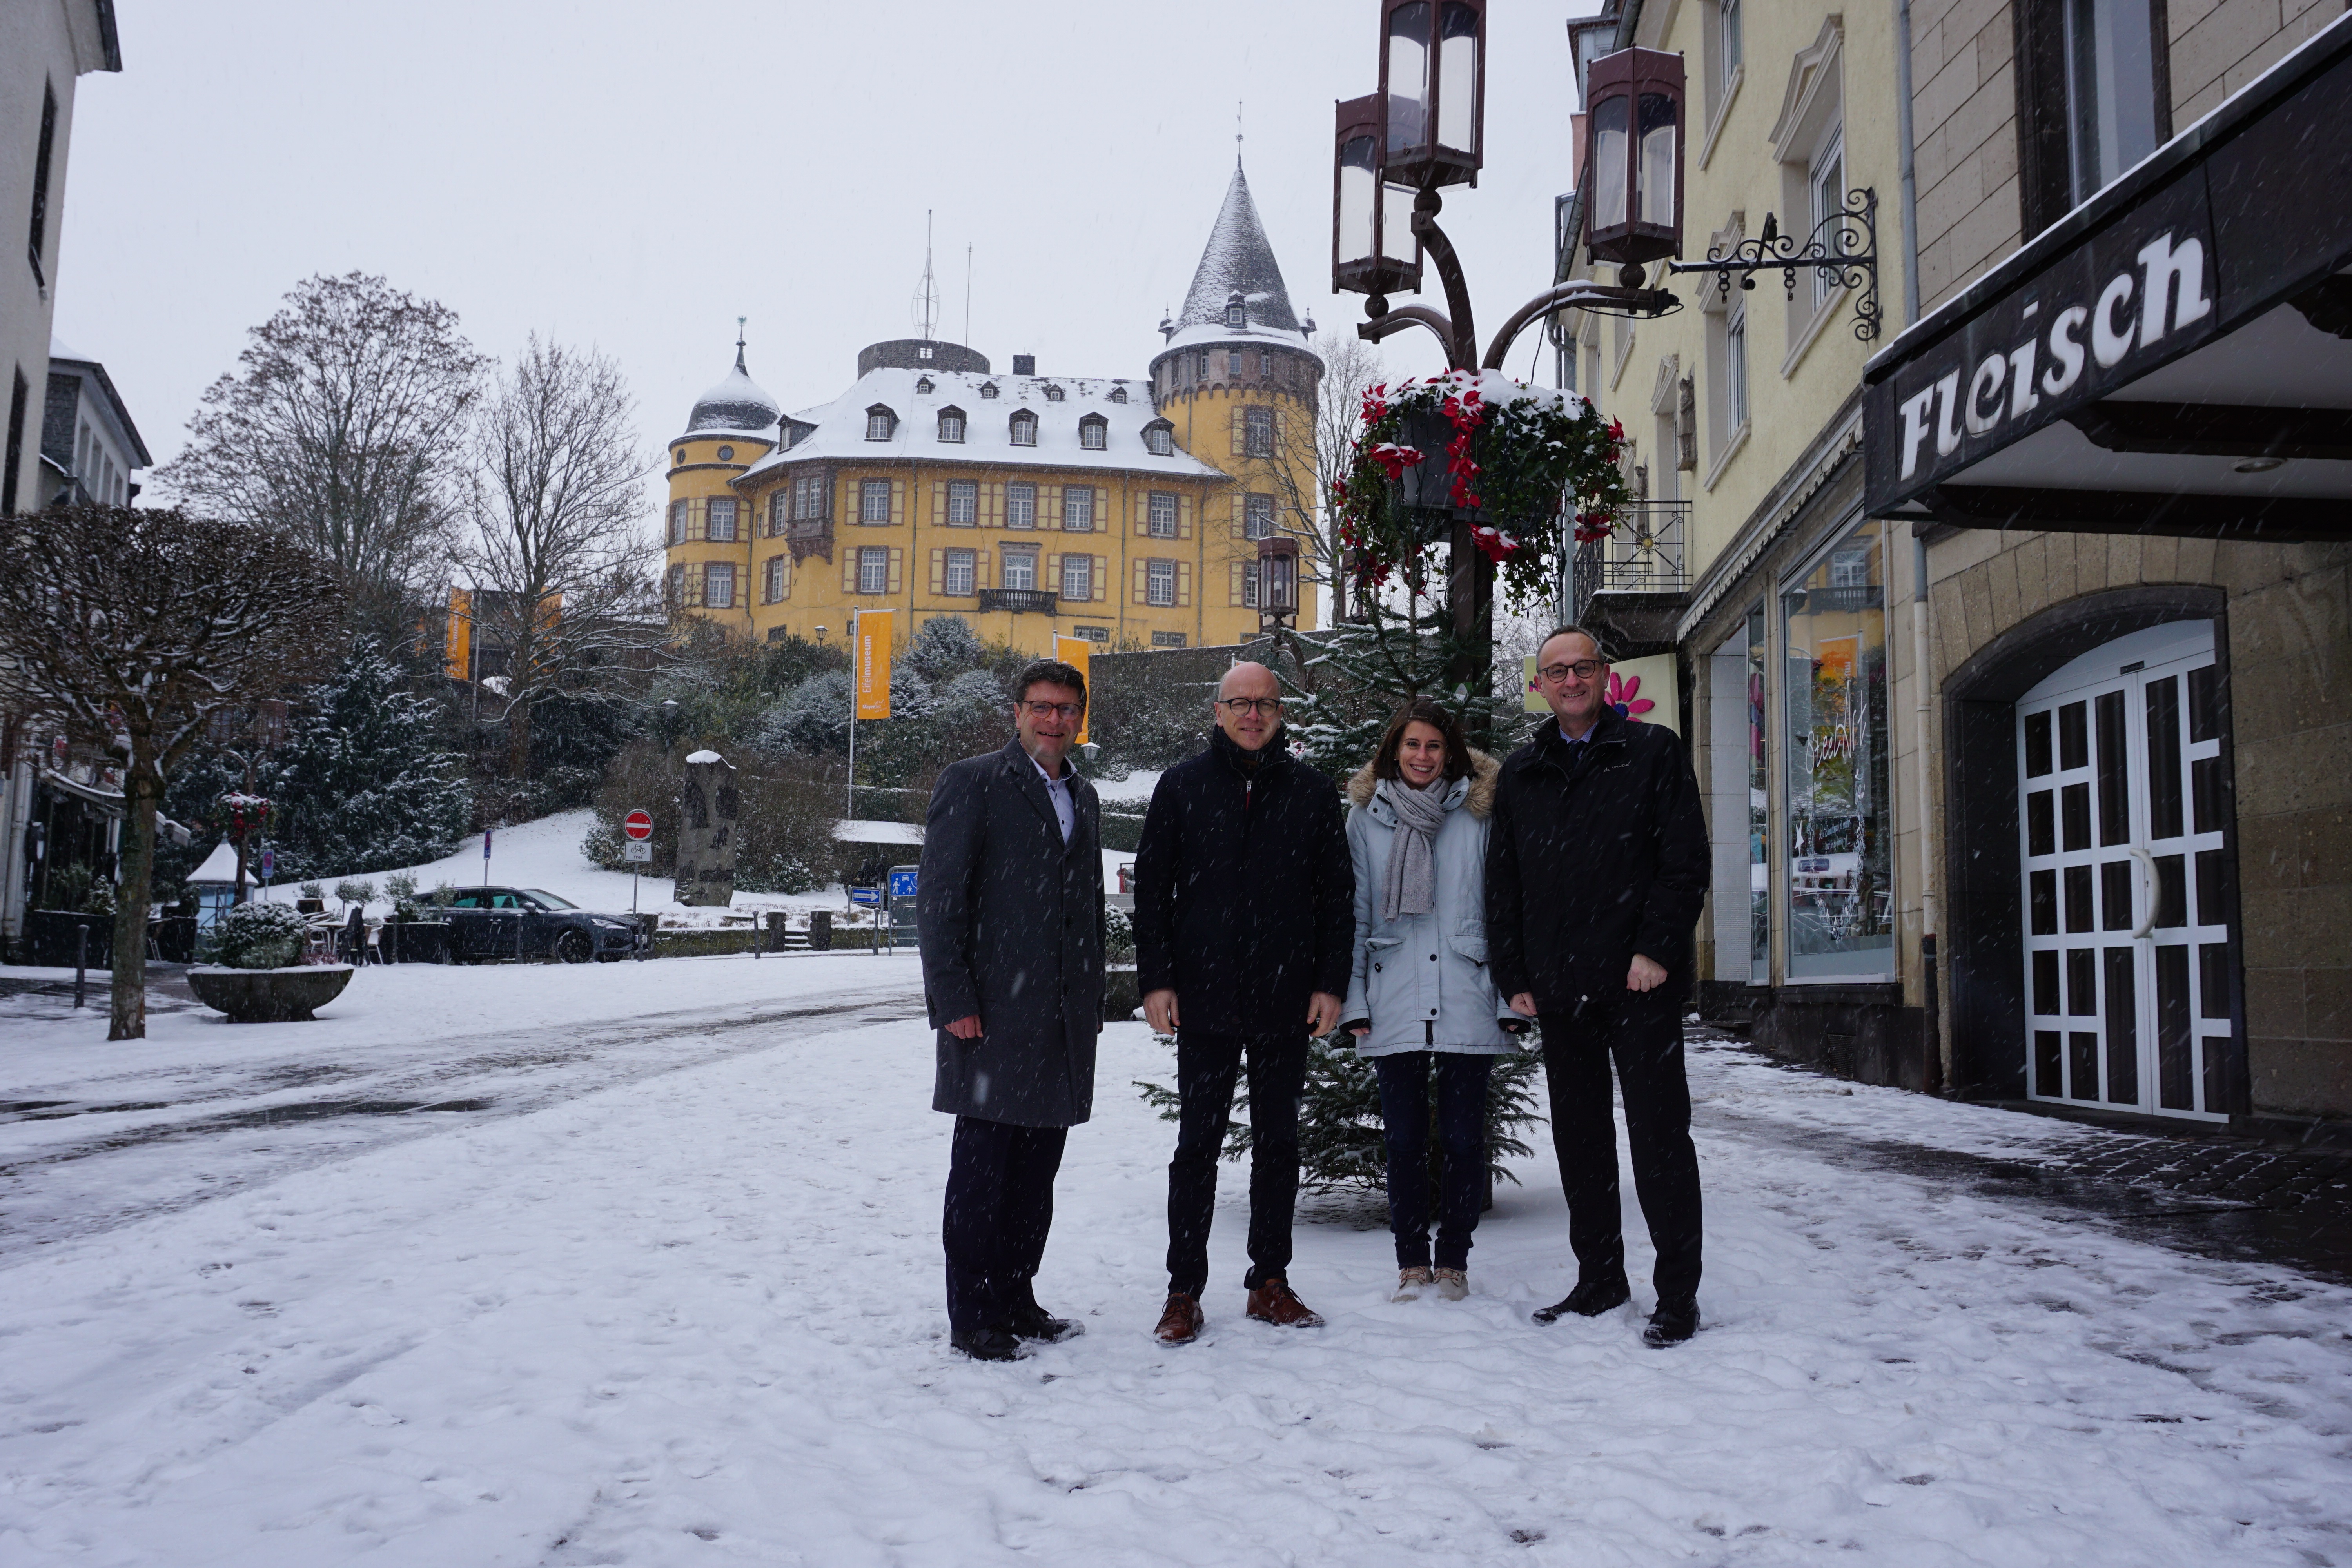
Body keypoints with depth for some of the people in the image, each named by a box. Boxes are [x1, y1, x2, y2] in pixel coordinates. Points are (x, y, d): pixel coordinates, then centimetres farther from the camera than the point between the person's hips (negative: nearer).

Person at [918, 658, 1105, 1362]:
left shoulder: (1082, 797, 17)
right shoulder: (972, 784, -3)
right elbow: (939, 899, -8)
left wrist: (1093, 1002, 14)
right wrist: (953, 1001, -14)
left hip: (1063, 1020, 6)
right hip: (993, 1014, -6)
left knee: (1037, 1170, 11)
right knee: (983, 1166, 0)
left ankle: (1015, 1301, 23)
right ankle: (971, 1319, 9)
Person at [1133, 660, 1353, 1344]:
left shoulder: (1312, 792, 7)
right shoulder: (1183, 786, 4)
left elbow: (1336, 895, 8)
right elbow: (1151, 888, 3)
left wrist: (1331, 984, 0)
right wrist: (1156, 979, -4)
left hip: (1286, 1003, 2)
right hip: (1204, 999, -1)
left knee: (1278, 1142, 10)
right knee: (1198, 1144, 3)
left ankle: (1270, 1281, 22)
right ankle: (1184, 1291, 12)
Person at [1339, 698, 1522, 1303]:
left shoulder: (1480, 811, 4)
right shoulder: (1366, 816, 7)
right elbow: (1355, 914, 8)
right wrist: (1354, 1002, 2)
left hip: (1467, 1004, -1)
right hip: (1394, 1007, 1)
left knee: (1464, 1138, 4)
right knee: (1404, 1139, 5)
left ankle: (1454, 1261, 18)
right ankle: (1411, 1262, 18)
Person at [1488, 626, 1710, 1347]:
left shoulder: (1654, 752, 4)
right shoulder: (1520, 773, 14)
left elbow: (1687, 859, -3)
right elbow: (1502, 883, 15)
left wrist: (1657, 949, -13)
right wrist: (1514, 976, 7)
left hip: (1641, 983, -4)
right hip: (1559, 988, 5)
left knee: (1659, 1132, -2)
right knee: (1579, 1137, 10)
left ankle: (1678, 1290, 7)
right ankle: (1600, 1277, 22)